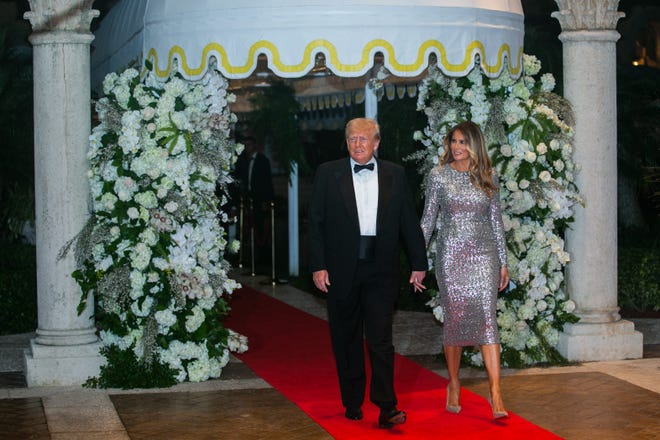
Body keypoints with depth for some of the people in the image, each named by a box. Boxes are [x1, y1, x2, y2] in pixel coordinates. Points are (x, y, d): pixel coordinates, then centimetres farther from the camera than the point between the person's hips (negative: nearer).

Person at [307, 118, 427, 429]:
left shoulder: (395, 175, 7)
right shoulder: (328, 173, 4)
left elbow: (409, 222, 9)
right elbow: (316, 222, 2)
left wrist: (418, 264, 8)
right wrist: (318, 266, -5)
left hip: (381, 269, 0)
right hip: (342, 269, 0)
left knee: (381, 339, -6)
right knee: (346, 339, 8)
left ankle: (386, 407, -7)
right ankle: (352, 402, 19)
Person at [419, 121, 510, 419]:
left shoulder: (487, 177, 7)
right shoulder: (438, 176, 3)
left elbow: (496, 221, 11)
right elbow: (428, 219, 5)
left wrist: (503, 262, 8)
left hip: (483, 253, 1)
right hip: (451, 253, 0)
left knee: (486, 317, -9)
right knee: (454, 319, 3)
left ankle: (495, 392, -12)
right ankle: (453, 385, 19)